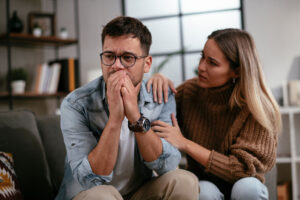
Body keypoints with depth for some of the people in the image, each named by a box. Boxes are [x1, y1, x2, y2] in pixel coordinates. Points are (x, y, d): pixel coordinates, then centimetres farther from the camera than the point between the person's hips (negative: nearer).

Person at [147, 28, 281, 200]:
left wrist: (185, 144, -22)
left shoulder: (256, 108, -17)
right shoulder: (191, 90, -6)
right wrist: (158, 81, -13)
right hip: (204, 184, 1)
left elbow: (243, 169, -20)